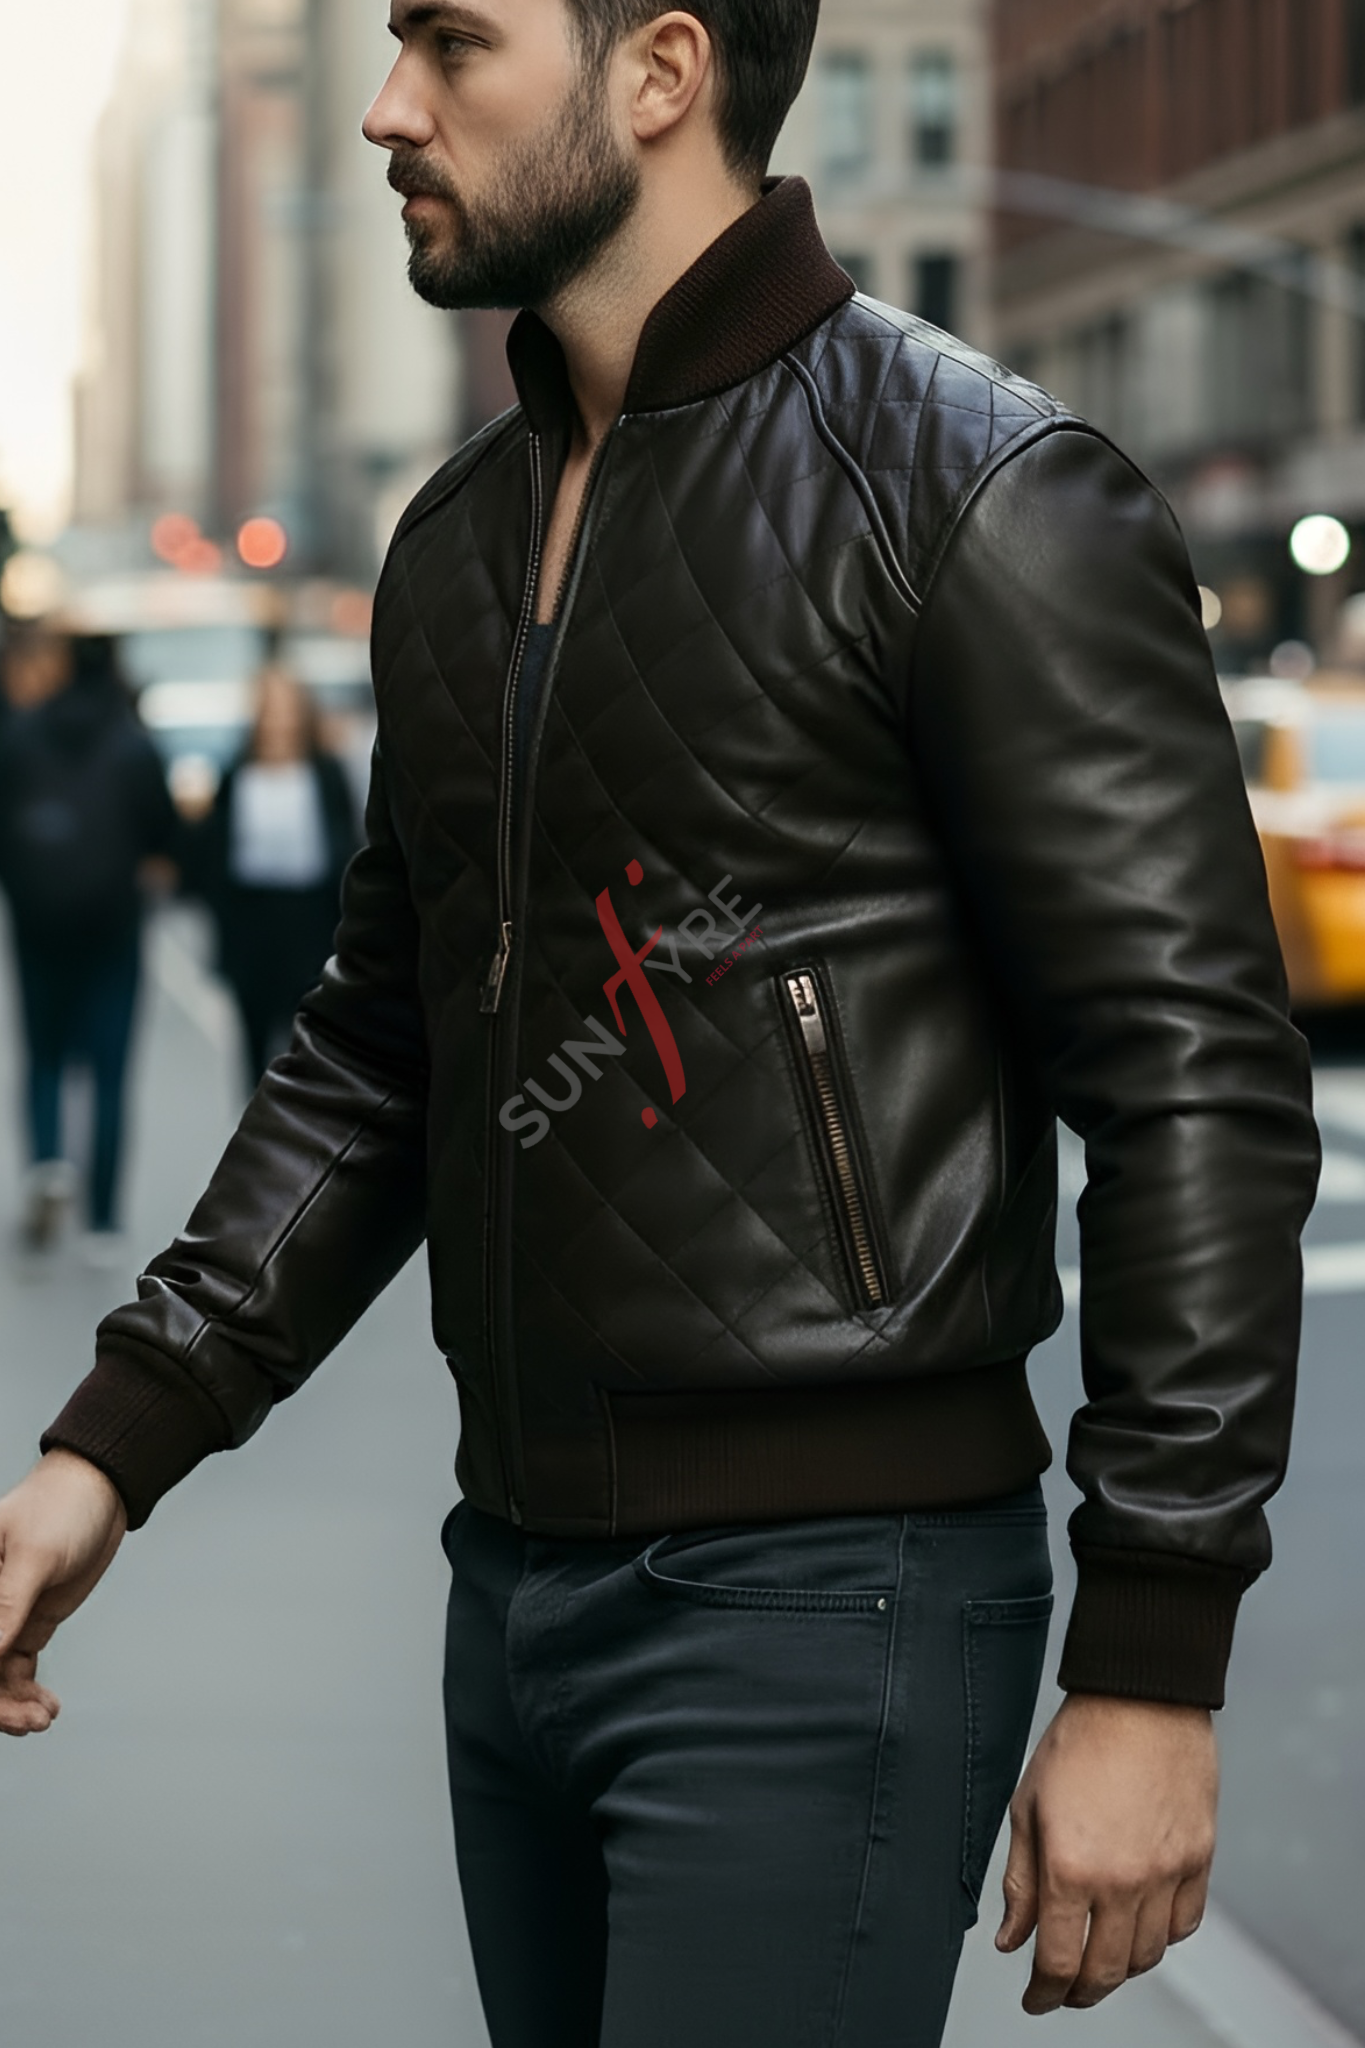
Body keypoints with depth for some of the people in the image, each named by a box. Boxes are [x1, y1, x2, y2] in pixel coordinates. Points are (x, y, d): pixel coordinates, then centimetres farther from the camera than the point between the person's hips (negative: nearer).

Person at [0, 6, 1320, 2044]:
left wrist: (1150, 1668, -17)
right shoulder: (461, 540, 13)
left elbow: (1197, 1093, -14)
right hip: (521, 1576, 8)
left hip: (826, 1595, -8)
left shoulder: (979, 491, -11)